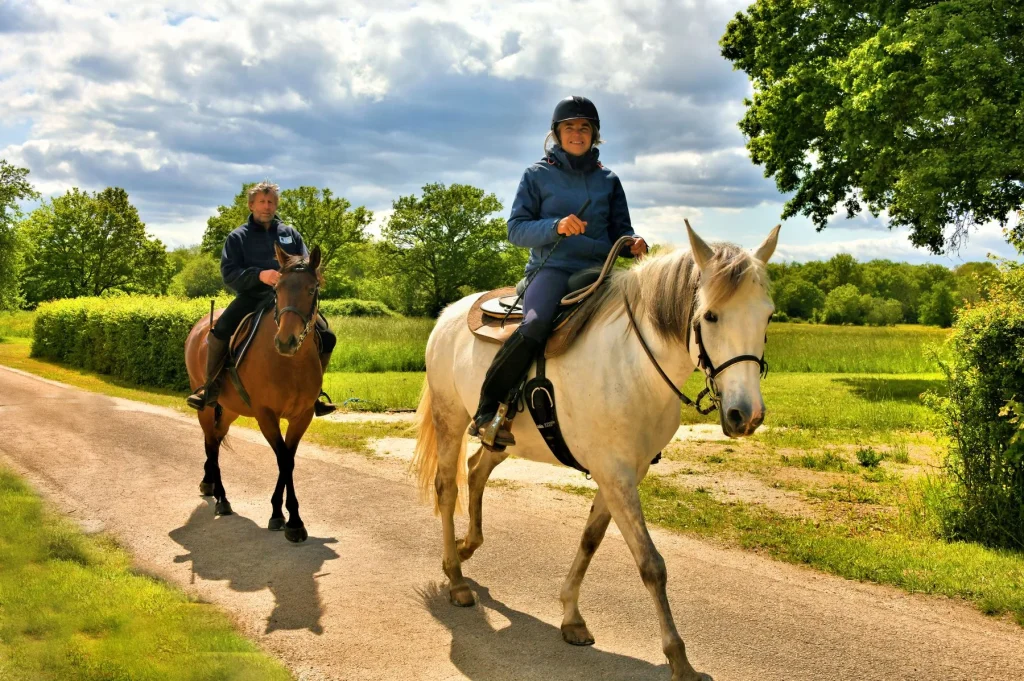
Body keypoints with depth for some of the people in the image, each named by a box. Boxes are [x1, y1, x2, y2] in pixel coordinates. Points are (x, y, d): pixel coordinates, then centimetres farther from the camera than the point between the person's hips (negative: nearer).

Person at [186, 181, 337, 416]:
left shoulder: (290, 234, 15)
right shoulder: (238, 237, 7)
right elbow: (229, 273, -3)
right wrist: (259, 275, -22)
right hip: (252, 297, -2)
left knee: (327, 337, -14)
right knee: (220, 330, -31)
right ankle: (211, 386, -11)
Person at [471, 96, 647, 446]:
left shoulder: (609, 180, 16)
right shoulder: (537, 175, 7)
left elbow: (621, 230, 19)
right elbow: (516, 229, 1)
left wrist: (633, 244, -5)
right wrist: (555, 226, -17)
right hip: (551, 269, -4)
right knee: (535, 325, -34)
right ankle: (487, 412, -24)